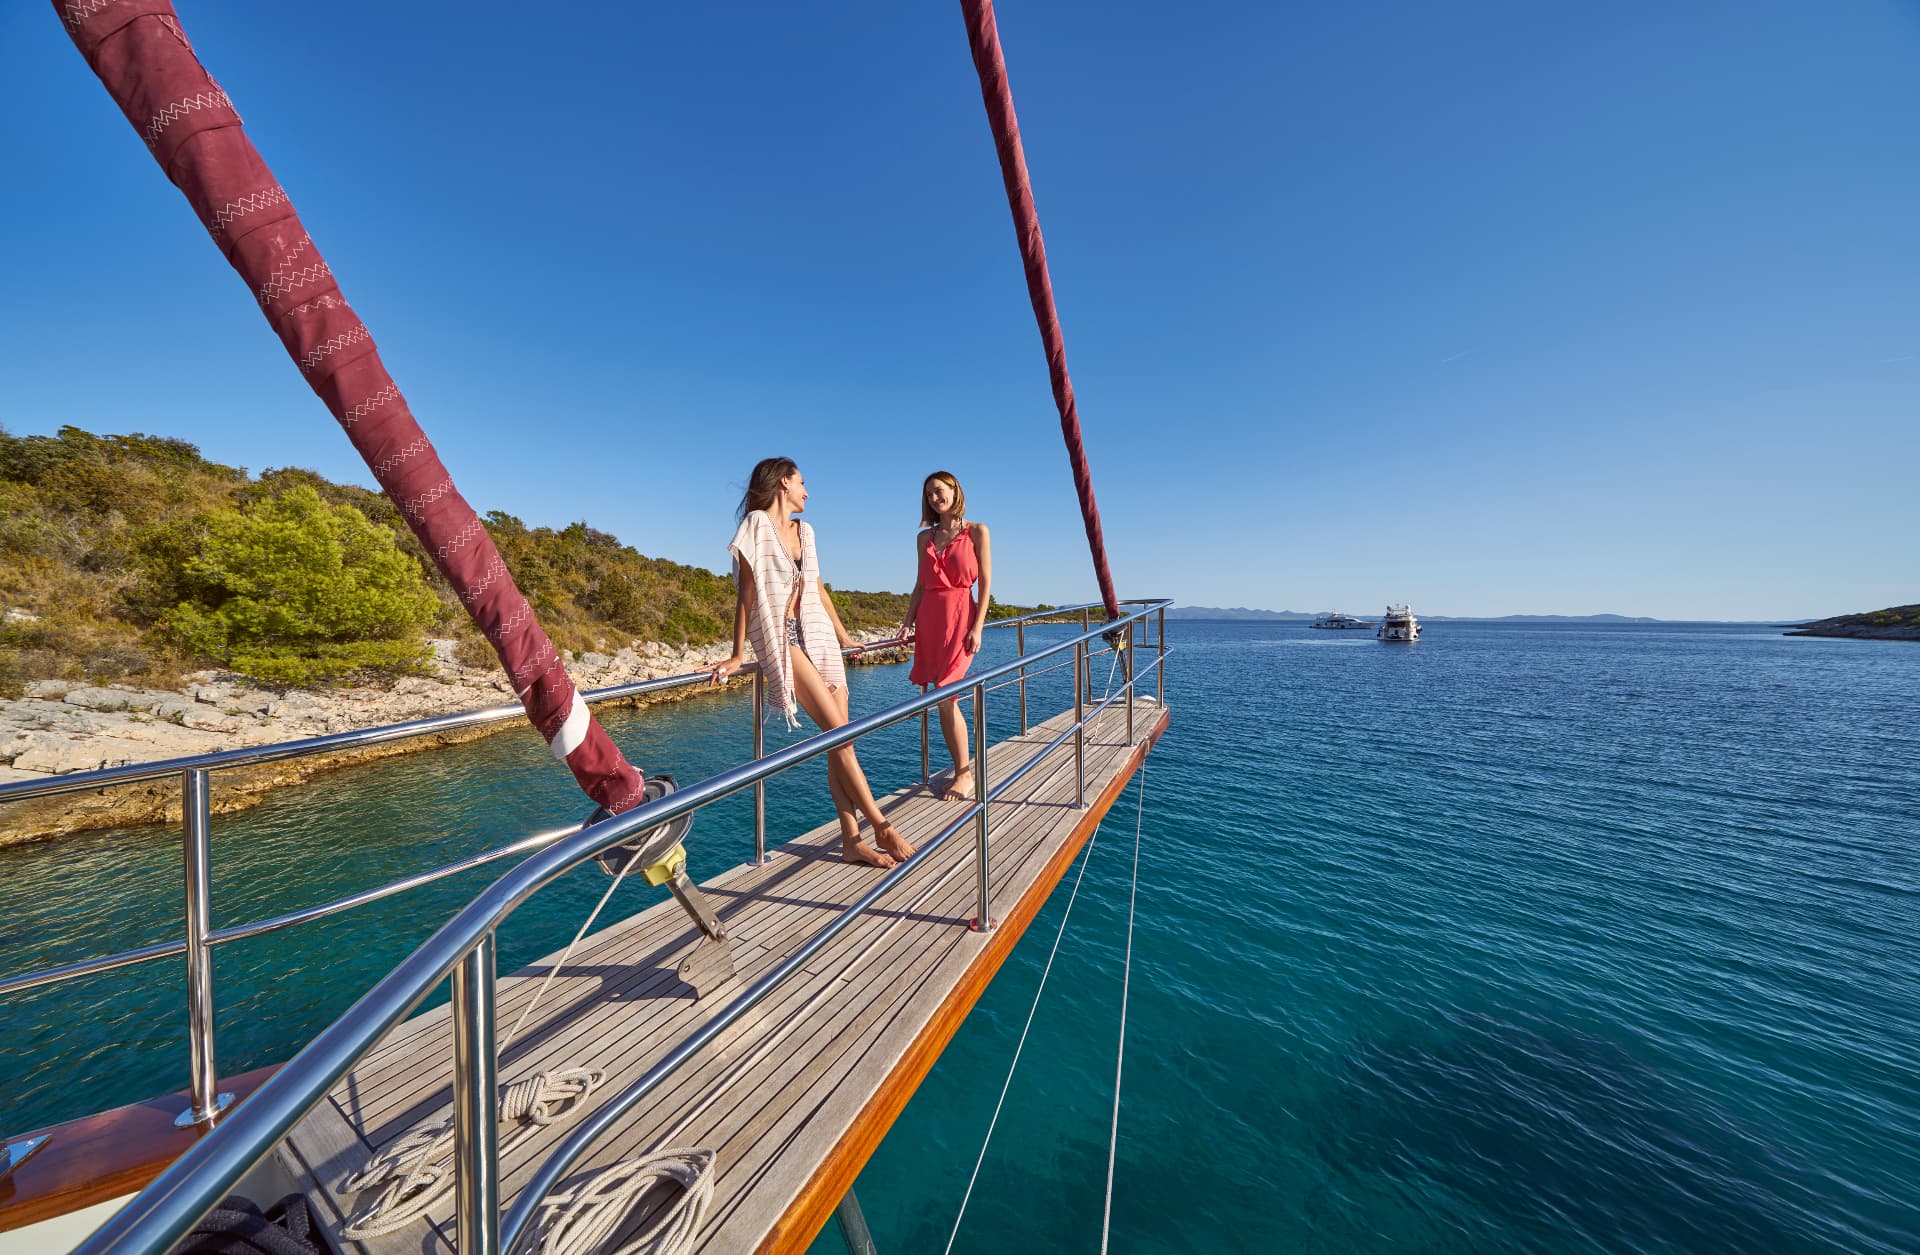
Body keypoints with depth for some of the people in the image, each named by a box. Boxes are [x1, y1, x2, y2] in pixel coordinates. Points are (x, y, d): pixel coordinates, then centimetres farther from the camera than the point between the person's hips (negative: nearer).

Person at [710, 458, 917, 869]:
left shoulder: (804, 531, 17)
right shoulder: (757, 525, -3)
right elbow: (746, 591, -7)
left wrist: (842, 635, 27)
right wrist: (738, 655, -10)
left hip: (820, 634, 7)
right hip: (782, 637, -7)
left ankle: (852, 840, 5)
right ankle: (882, 827, -2)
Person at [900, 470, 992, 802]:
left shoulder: (976, 532, 3)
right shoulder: (924, 538, 15)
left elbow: (986, 583, -3)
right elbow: (920, 585, 16)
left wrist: (977, 628, -11)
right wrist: (908, 622, 6)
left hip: (960, 616, -5)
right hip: (929, 619, 5)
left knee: (944, 697, -11)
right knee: (944, 700, 5)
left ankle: (964, 773, 3)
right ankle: (963, 768, 18)